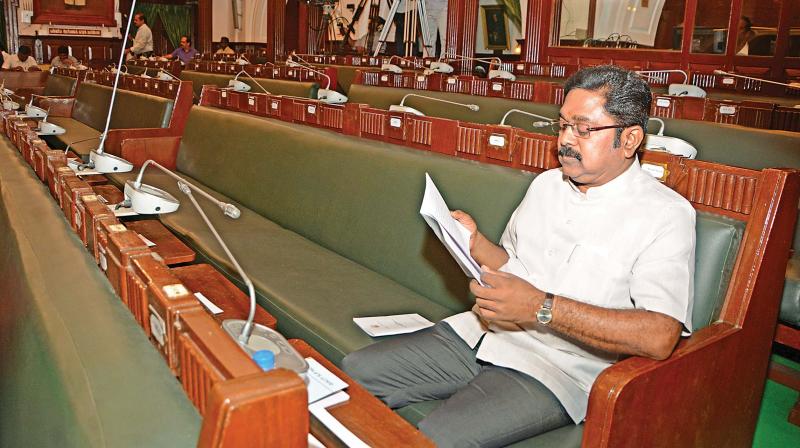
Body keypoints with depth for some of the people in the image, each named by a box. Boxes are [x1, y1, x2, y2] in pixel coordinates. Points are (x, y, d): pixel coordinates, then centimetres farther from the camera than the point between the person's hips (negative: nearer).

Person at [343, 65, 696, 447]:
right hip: (481, 331, 7)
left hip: (555, 369, -6)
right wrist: (475, 244, -1)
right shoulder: (546, 184, 14)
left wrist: (542, 308, -26)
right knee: (353, 374, -3)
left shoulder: (665, 214, -10)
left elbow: (660, 336, -22)